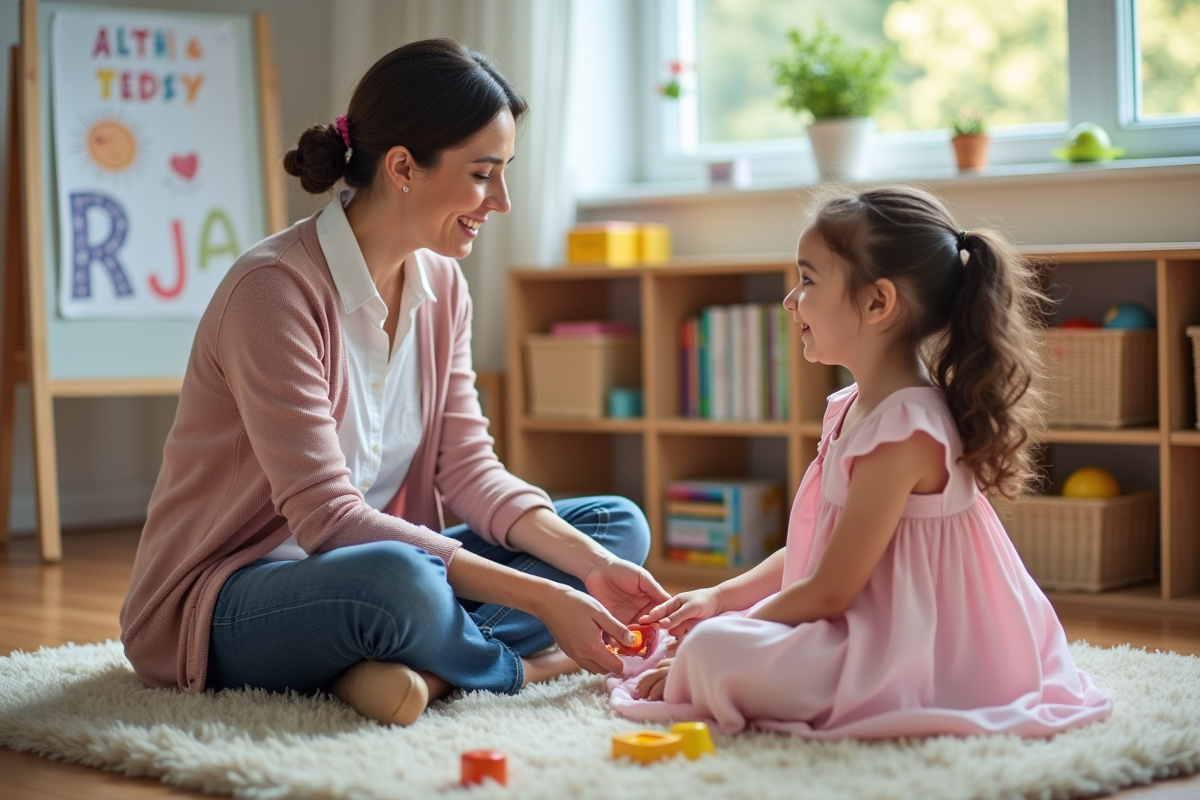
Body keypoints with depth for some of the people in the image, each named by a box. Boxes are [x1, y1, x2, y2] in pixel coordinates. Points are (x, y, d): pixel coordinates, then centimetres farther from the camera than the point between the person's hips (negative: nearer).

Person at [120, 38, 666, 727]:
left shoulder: (441, 284, 3)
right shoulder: (274, 288, -23)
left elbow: (469, 469, 1)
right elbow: (326, 517, -27)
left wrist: (591, 563, -16)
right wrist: (539, 598, -28)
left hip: (360, 567, 9)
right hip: (222, 605, -8)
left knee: (620, 525, 0)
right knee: (398, 578, -41)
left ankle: (418, 668, -21)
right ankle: (521, 667, -9)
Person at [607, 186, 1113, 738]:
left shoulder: (904, 432, -25)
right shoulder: (850, 408, 7)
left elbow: (829, 591, -23)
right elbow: (812, 548, 16)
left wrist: (720, 636, -13)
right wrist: (721, 597, 8)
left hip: (914, 661, -10)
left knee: (712, 652, -28)